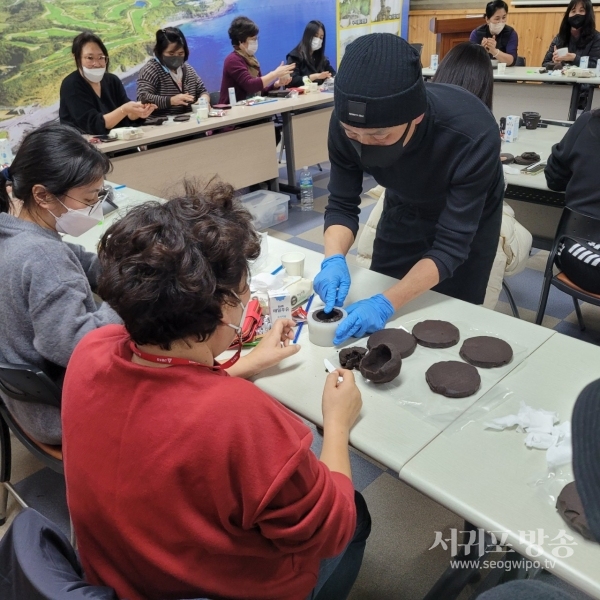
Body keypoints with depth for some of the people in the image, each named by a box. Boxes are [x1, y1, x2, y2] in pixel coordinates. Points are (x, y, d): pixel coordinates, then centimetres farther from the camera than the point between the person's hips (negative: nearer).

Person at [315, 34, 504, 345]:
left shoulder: (473, 134, -39)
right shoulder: (348, 123, -30)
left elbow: (451, 245, -35)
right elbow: (342, 205, -18)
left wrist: (387, 303, -45)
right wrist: (334, 260, -37)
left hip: (467, 219, -3)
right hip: (403, 209, 3)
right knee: (374, 329, 12)